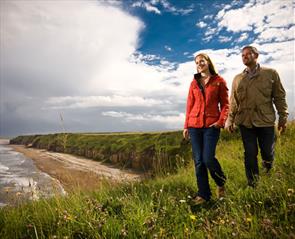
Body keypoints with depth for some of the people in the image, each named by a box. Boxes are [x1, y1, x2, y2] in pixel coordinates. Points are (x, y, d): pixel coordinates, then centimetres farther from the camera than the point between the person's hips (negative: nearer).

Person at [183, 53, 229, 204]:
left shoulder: (219, 81, 5)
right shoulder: (194, 83, 13)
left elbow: (225, 103, 4)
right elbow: (189, 105, 12)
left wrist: (221, 121, -10)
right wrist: (186, 126, 8)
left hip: (211, 125, -3)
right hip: (194, 125, 3)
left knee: (208, 158, -11)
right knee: (198, 160, 2)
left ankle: (221, 183, 21)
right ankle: (203, 194, 14)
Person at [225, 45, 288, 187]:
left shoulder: (271, 73, 4)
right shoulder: (238, 78, 11)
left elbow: (279, 97, 4)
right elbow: (233, 101, 8)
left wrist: (283, 117, 1)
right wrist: (230, 120, 1)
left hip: (266, 121, -1)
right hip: (245, 122, 2)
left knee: (268, 152, 6)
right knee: (250, 154, 4)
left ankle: (269, 179, 36)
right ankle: (253, 185, 17)